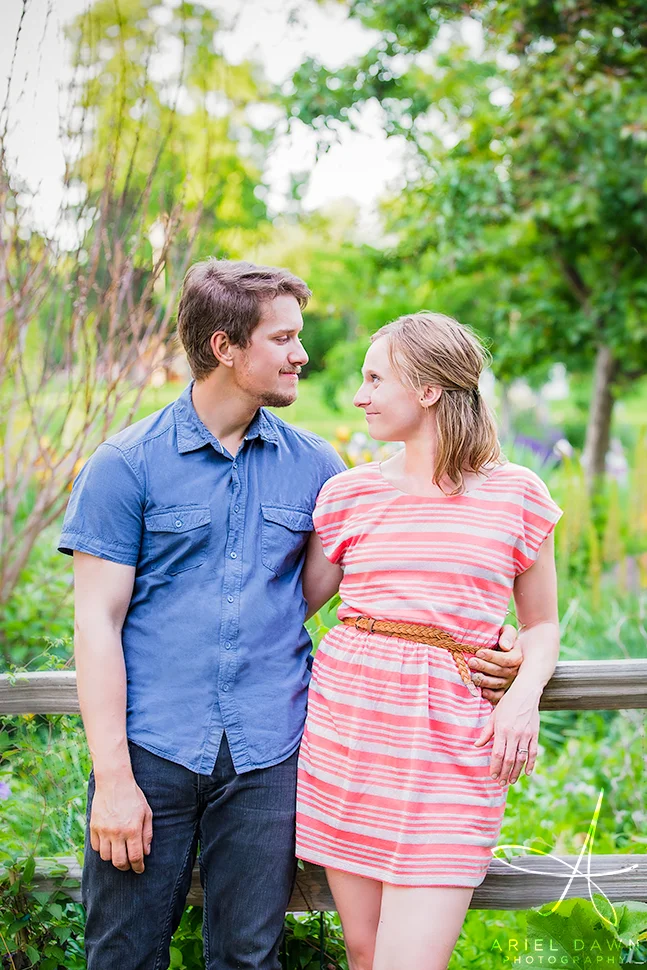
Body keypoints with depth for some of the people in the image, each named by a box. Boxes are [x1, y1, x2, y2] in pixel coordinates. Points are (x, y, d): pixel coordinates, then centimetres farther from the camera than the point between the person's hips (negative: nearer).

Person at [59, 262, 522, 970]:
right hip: (153, 749, -2)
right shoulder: (125, 465, -2)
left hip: (268, 756, 3)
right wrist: (113, 777, -11)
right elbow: (97, 623, -5)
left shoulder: (314, 466, 8)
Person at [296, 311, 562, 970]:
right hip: (346, 724, 3)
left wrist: (524, 694, -5)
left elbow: (542, 624, 10)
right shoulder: (351, 491, 8)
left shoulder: (517, 494, 3)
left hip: (453, 741, -2)